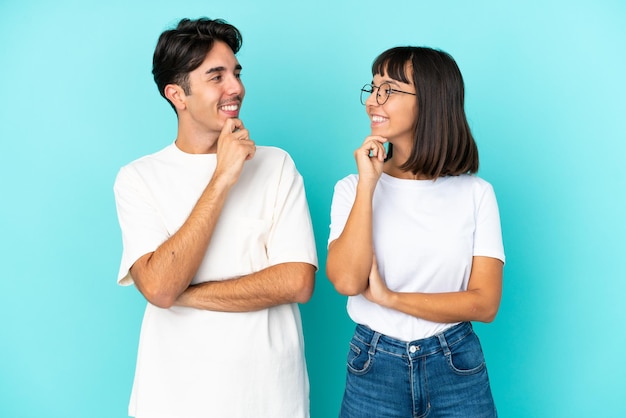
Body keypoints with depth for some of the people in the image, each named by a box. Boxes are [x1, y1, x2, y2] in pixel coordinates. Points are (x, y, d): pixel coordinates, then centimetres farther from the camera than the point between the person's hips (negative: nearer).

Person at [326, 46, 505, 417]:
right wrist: (367, 185, -18)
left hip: (457, 370, 0)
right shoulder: (352, 188, -3)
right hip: (374, 370, 1)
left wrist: (389, 298, -14)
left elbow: (485, 303, -9)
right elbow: (347, 281, -17)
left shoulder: (476, 194, -4)